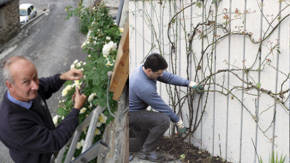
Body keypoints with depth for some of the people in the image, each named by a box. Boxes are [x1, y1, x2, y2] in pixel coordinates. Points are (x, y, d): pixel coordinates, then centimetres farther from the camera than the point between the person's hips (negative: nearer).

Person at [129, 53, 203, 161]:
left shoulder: (145, 69, -7)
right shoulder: (145, 87, -33)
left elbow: (169, 77, 1)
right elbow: (162, 107, -22)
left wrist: (190, 83, -10)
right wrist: (178, 121, -9)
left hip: (135, 112, 10)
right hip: (130, 115, -10)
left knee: (143, 141, 19)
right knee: (164, 120, -27)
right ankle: (147, 152, -11)